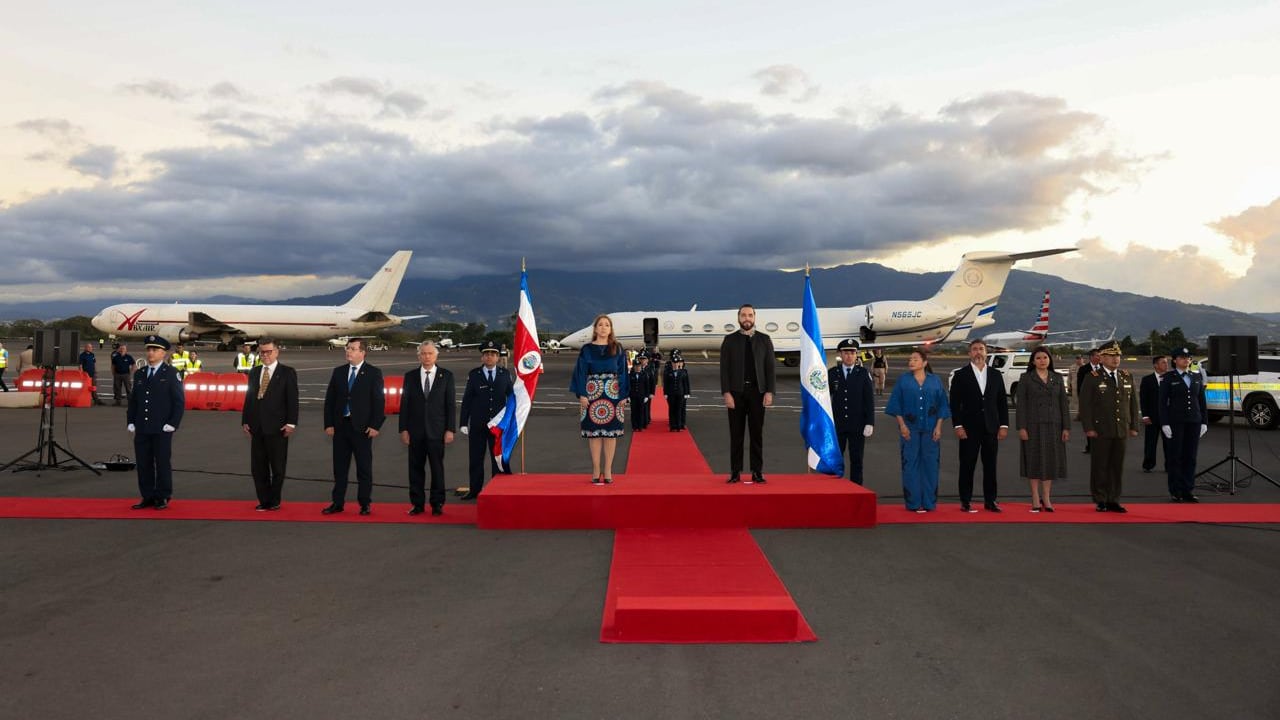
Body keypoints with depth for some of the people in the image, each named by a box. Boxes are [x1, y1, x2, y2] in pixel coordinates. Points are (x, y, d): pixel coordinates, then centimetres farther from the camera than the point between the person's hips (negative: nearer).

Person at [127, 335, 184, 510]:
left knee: (163, 463, 1)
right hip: (141, 429, 5)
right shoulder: (139, 374, 14)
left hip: (162, 430, -5)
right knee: (143, 464, 7)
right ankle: (147, 497, 15)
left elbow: (179, 401, -4)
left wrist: (173, 424, -10)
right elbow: (133, 400, 18)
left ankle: (162, 498, 10)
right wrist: (131, 422, 8)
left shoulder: (171, 373, -1)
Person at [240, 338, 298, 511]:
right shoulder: (254, 372, 13)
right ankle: (264, 500, 17)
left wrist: (291, 423, -14)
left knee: (277, 467, 4)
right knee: (258, 466, 7)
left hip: (277, 428, -5)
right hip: (257, 428, 5)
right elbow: (249, 397, 14)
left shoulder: (287, 373, -3)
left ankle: (275, 501, 16)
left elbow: (292, 400, -7)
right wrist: (245, 421, 8)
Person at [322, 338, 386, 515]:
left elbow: (379, 401, -5)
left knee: (364, 468, 2)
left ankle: (365, 504, 10)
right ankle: (337, 503, 16)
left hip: (362, 427, -4)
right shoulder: (338, 372, 10)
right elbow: (329, 399, 10)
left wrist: (375, 426, -12)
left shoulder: (373, 373, -2)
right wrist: (329, 424, 3)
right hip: (340, 425, 4)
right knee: (339, 467, 9)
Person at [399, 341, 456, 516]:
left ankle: (437, 504, 11)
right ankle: (417, 503, 14)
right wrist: (403, 429, 0)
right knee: (416, 468, 5)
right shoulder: (410, 376, 7)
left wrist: (450, 429, -5)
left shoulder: (446, 375, 3)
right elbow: (404, 404, 7)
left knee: (437, 468, 2)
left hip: (437, 431, -2)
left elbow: (451, 404, 1)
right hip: (415, 431, 2)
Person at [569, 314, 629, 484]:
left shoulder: (618, 349, 7)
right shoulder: (586, 349, 4)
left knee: (611, 431, 1)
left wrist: (624, 395, -1)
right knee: (594, 431, 0)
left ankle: (607, 470, 8)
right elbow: (581, 373, 2)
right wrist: (582, 394, -8)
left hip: (613, 392, 1)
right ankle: (596, 470, 7)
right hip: (592, 392, -1)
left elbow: (622, 372, 6)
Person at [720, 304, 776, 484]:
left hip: (757, 391, 1)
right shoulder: (729, 340, 4)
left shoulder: (764, 339, 7)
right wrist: (726, 393, -9)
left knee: (757, 433, 3)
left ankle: (757, 472, 8)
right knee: (736, 434, 3)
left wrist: (769, 392, -5)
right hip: (736, 392, 0)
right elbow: (724, 368, 0)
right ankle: (735, 471, 7)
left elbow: (770, 367, 4)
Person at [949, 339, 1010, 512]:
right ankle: (965, 501, 9)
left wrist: (1004, 425, 4)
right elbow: (955, 403, -3)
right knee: (967, 466, 2)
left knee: (990, 466, 7)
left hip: (991, 428, 3)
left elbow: (1002, 402, 10)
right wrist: (958, 426, -10)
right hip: (969, 429, -3)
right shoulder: (961, 375, 0)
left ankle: (990, 501, 15)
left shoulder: (996, 375, 9)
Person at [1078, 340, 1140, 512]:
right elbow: (1085, 405, -6)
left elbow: (1133, 403, 14)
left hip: (1121, 431, 4)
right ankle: (1101, 501, 9)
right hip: (1100, 431, -4)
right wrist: (1089, 428, -12)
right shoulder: (1092, 378, -3)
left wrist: (1134, 426, 8)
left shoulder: (1127, 377, 12)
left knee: (1118, 466, 7)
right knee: (1100, 466, 1)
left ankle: (1114, 500, 15)